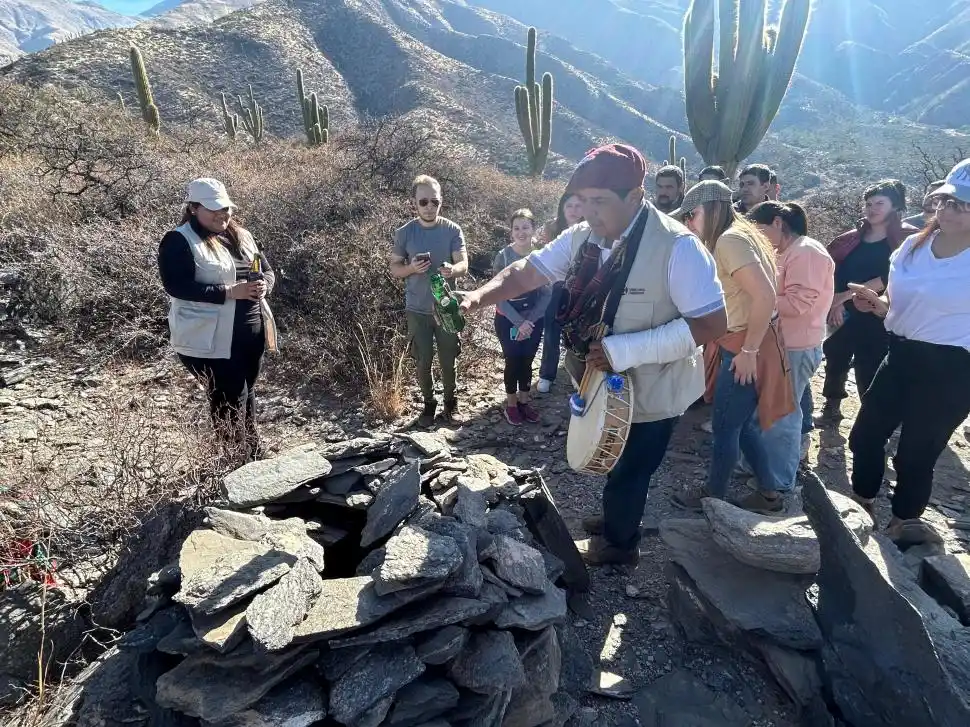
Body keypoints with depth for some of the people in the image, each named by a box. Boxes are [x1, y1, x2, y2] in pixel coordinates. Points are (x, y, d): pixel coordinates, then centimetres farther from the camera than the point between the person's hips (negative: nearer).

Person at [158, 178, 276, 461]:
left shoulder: (241, 235, 12)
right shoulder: (179, 241, -9)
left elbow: (268, 270, 14)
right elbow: (176, 286, -19)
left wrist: (264, 285, -10)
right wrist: (230, 292, -25)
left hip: (251, 332, 7)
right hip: (210, 338, -7)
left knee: (246, 394, 18)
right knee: (230, 401, -4)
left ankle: (254, 456, 32)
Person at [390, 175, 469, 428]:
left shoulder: (452, 230, -5)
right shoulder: (404, 233, -4)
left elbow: (464, 265, -10)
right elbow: (394, 268, 2)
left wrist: (452, 270, -34)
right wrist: (412, 268, -20)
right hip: (417, 310, 0)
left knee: (448, 360, 9)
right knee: (423, 361, 8)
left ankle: (451, 403, 28)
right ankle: (429, 404, 28)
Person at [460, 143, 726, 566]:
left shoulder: (677, 247, -26)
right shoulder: (582, 237, -7)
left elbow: (711, 323, -27)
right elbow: (527, 271, -6)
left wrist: (626, 350, -33)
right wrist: (481, 295, -26)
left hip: (649, 392, -6)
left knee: (629, 473, 14)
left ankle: (620, 544, 42)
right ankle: (614, 520, 54)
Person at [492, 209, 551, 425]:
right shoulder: (503, 256, -13)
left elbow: (547, 293, -6)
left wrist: (529, 320, -13)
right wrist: (519, 322, -18)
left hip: (534, 319, 2)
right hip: (507, 319, -2)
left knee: (527, 361, 12)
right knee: (513, 361, 6)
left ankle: (524, 400, 31)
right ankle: (511, 404, 24)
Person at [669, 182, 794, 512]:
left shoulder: (728, 240, -18)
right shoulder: (735, 236, 13)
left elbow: (765, 296, -27)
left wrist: (749, 351, -22)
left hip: (746, 348, -9)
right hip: (741, 344, 9)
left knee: (725, 426, 7)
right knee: (743, 424, 20)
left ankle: (714, 496, 25)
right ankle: (772, 491, 33)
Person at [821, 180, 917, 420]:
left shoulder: (906, 239, -3)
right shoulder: (852, 239, 10)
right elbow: (833, 272, 3)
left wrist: (848, 294, -17)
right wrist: (836, 302, -12)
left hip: (877, 317, -5)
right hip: (843, 314, 5)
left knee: (869, 370, -4)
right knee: (835, 360, 13)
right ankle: (832, 407, 30)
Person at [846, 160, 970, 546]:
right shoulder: (914, 245, 4)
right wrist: (874, 302, -6)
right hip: (902, 355, 5)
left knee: (916, 452, 8)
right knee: (865, 435, 14)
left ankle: (904, 522, 34)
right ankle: (861, 504, 38)